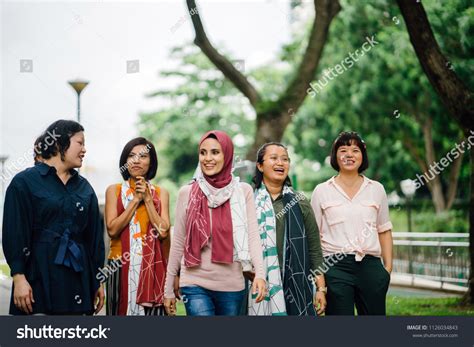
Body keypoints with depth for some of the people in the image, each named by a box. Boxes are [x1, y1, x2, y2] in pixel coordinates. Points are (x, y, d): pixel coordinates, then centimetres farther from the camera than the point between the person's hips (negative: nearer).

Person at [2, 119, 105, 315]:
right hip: (39, 276, -5)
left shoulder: (84, 187, 15)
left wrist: (98, 280, 12)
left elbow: (95, 235, 16)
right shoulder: (25, 182, 0)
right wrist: (19, 277, -13)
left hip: (77, 277, 5)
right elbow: (15, 233, -5)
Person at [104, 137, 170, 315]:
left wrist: (147, 198, -5)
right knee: (122, 309, -1)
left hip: (151, 267, 0)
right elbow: (112, 229, -6)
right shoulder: (114, 190, 7)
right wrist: (136, 200, -6)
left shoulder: (160, 193, 9)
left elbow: (163, 232, -4)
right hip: (121, 266, 0)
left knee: (150, 310, -5)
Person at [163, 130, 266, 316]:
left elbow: (252, 234, -8)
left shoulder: (243, 191, 1)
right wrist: (169, 289, 8)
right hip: (195, 284, -1)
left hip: (232, 286, 1)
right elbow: (178, 243, 7)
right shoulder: (187, 193, 3)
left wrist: (260, 273, -24)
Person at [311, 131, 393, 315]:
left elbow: (384, 231, 15)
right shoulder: (321, 191, 6)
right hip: (335, 266, -2)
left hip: (370, 265, 2)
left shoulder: (376, 189, 11)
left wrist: (388, 266, 7)